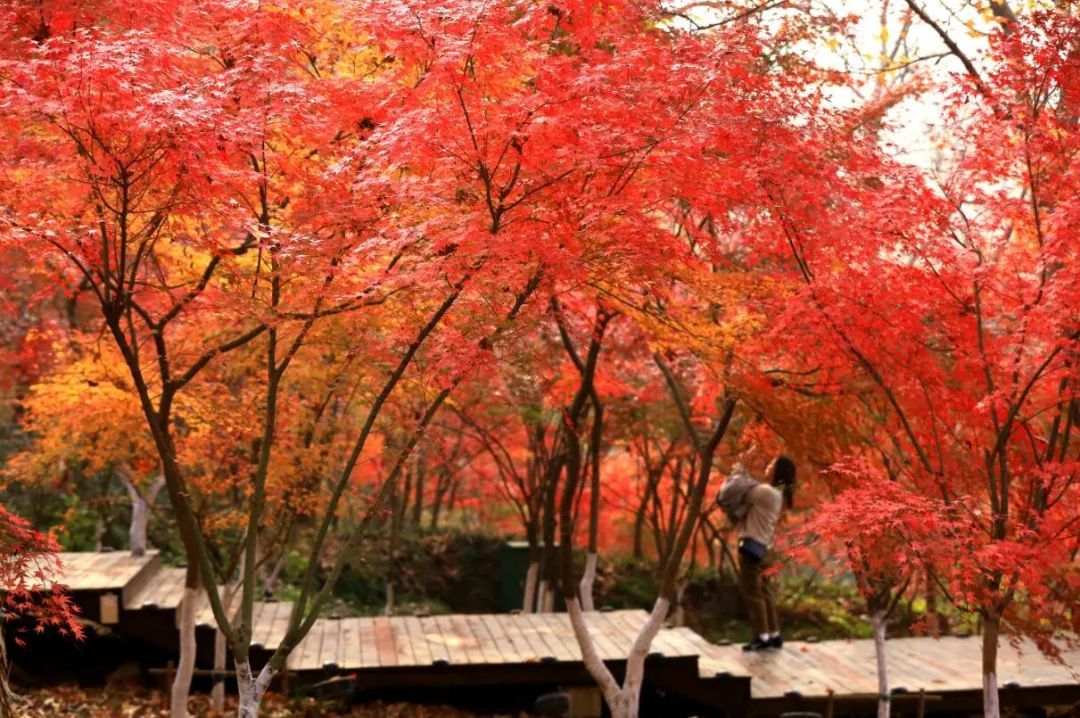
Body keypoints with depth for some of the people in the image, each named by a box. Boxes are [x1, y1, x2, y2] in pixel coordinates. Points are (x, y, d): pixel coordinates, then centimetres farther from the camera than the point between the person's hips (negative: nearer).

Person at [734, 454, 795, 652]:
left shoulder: (767, 491, -19)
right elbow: (750, 496, 13)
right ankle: (773, 635, 18)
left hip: (752, 545, -10)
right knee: (763, 590, 14)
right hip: (761, 546, 10)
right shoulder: (777, 494, 12)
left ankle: (762, 637, 1)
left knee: (751, 591, -3)